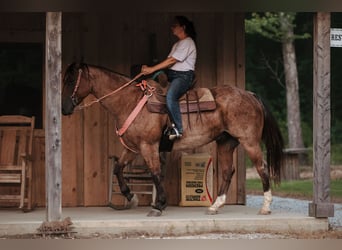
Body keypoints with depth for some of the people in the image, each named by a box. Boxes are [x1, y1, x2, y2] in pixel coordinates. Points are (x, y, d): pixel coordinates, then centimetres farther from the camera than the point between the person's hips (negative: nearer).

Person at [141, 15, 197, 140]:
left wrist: (152, 69, -15)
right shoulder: (177, 44, 24)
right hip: (171, 74, 10)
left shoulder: (187, 43, -7)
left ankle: (178, 129, -30)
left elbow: (172, 60, -14)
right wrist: (149, 68, 2)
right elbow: (169, 61, 15)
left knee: (170, 96, -34)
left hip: (184, 75, -10)